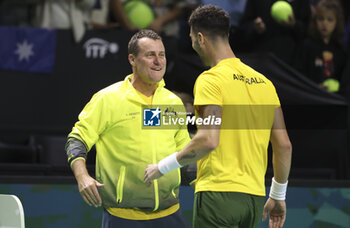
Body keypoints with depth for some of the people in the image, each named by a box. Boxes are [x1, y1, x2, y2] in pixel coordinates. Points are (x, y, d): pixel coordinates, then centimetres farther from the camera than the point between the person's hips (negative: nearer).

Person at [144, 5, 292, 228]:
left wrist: (163, 167, -7)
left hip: (218, 193, -7)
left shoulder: (210, 80, -7)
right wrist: (278, 195, 25)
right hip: (254, 198, 7)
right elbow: (284, 145, 14)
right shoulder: (264, 82, 14)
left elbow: (209, 140, -19)